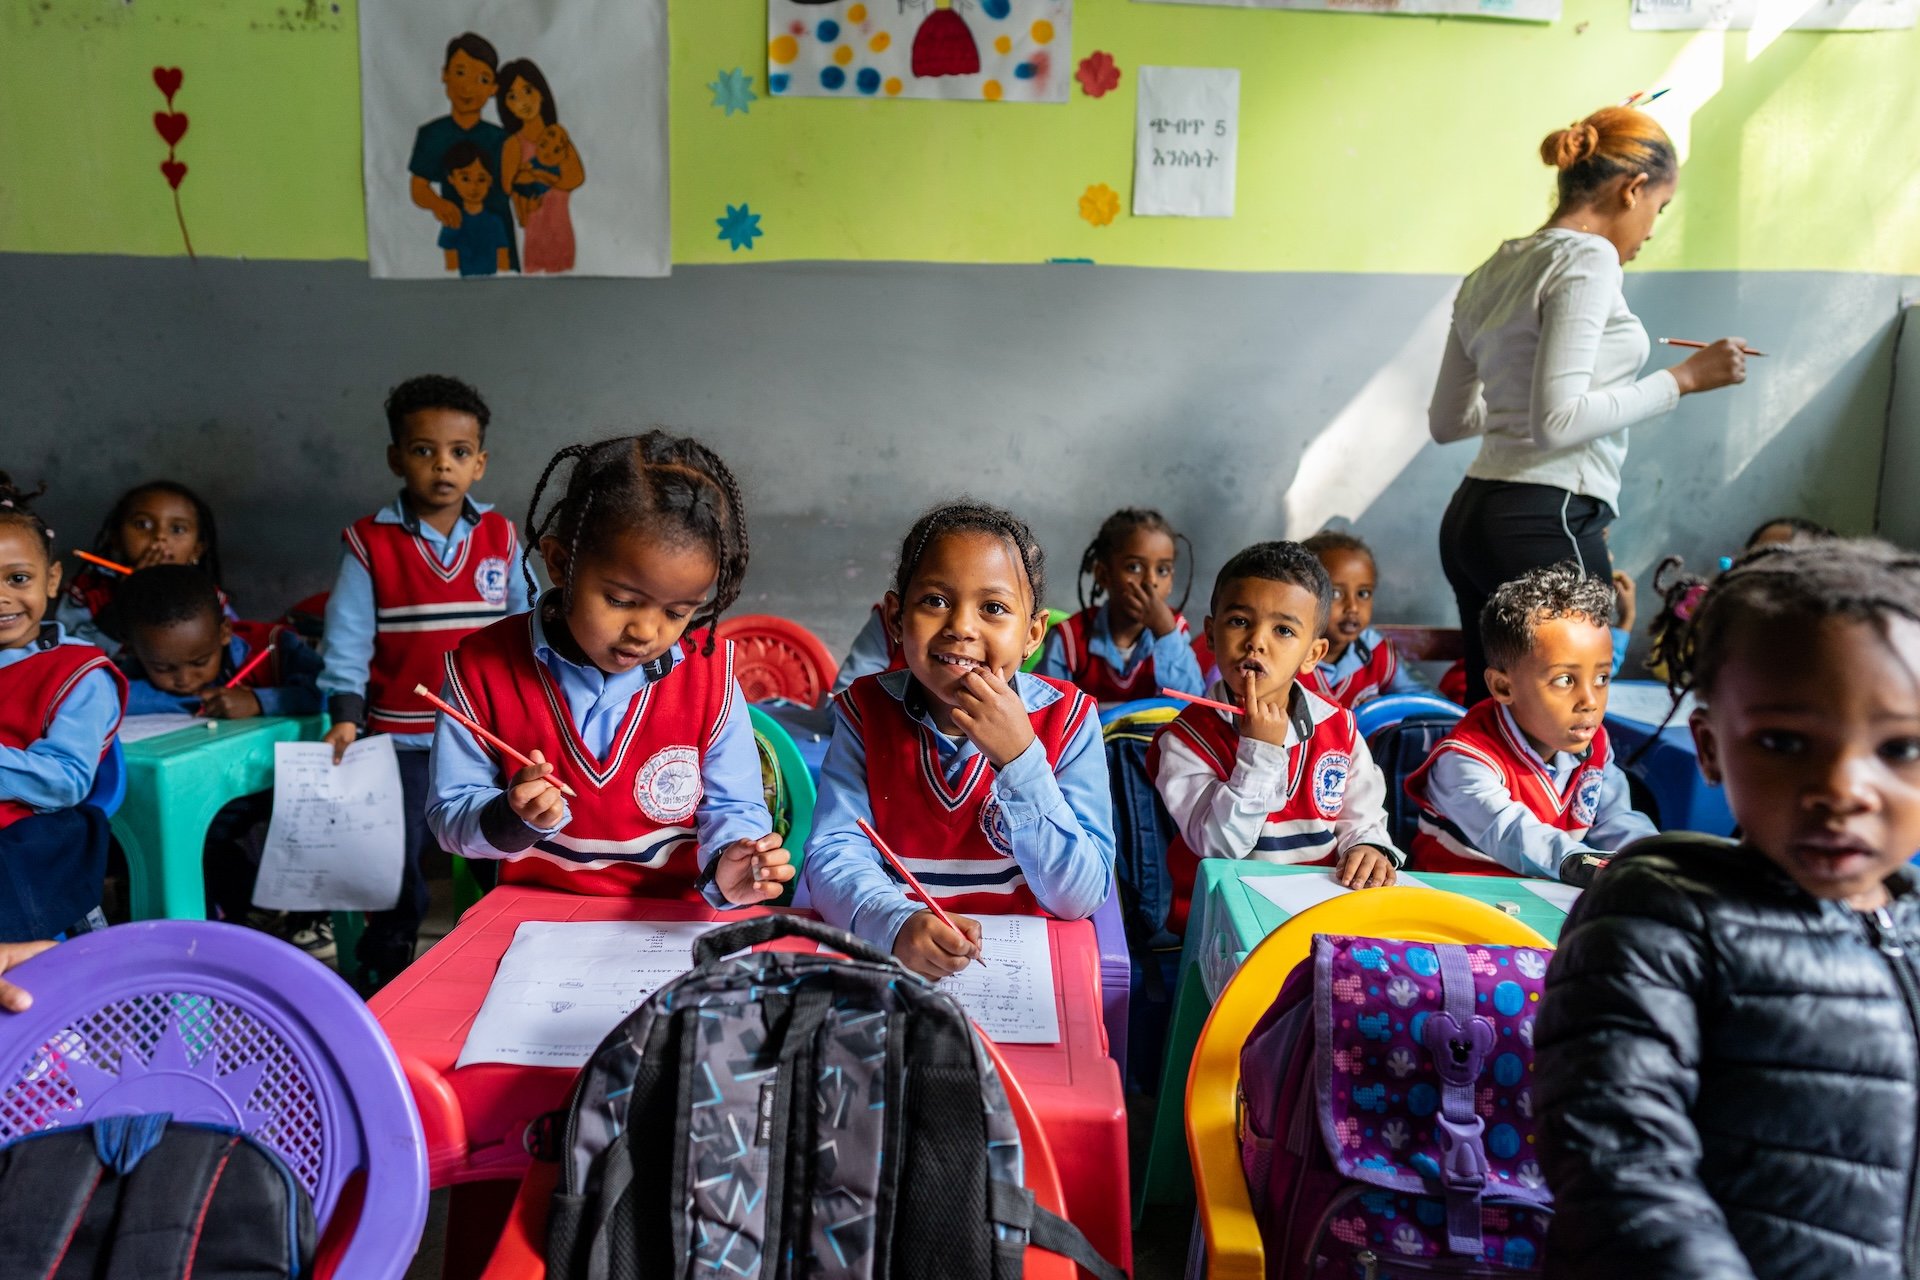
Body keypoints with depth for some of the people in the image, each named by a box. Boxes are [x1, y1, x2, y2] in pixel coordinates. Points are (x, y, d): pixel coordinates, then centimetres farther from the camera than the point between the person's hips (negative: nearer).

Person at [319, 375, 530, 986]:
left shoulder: (500, 539, 1)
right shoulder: (370, 544, -5)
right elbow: (348, 637, -7)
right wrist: (346, 716, -15)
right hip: (402, 735, -1)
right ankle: (386, 968, 29)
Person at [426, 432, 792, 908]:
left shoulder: (711, 674, -6)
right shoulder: (483, 668, -7)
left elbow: (732, 809, 0)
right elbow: (451, 816, 0)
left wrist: (728, 864, -21)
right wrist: (517, 819, -20)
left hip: (677, 923, -1)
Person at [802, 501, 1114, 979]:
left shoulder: (1067, 720, -6)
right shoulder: (867, 710, -2)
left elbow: (1081, 899, -11)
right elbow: (833, 853, -11)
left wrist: (1019, 759, -21)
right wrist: (899, 922, -31)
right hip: (888, 951, 2)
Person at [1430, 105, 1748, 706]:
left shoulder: (1495, 271, 16)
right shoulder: (1588, 258, -8)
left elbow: (1446, 421, 20)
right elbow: (1556, 422, -18)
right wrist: (1683, 378, -10)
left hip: (1472, 516, 9)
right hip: (1545, 525, -9)